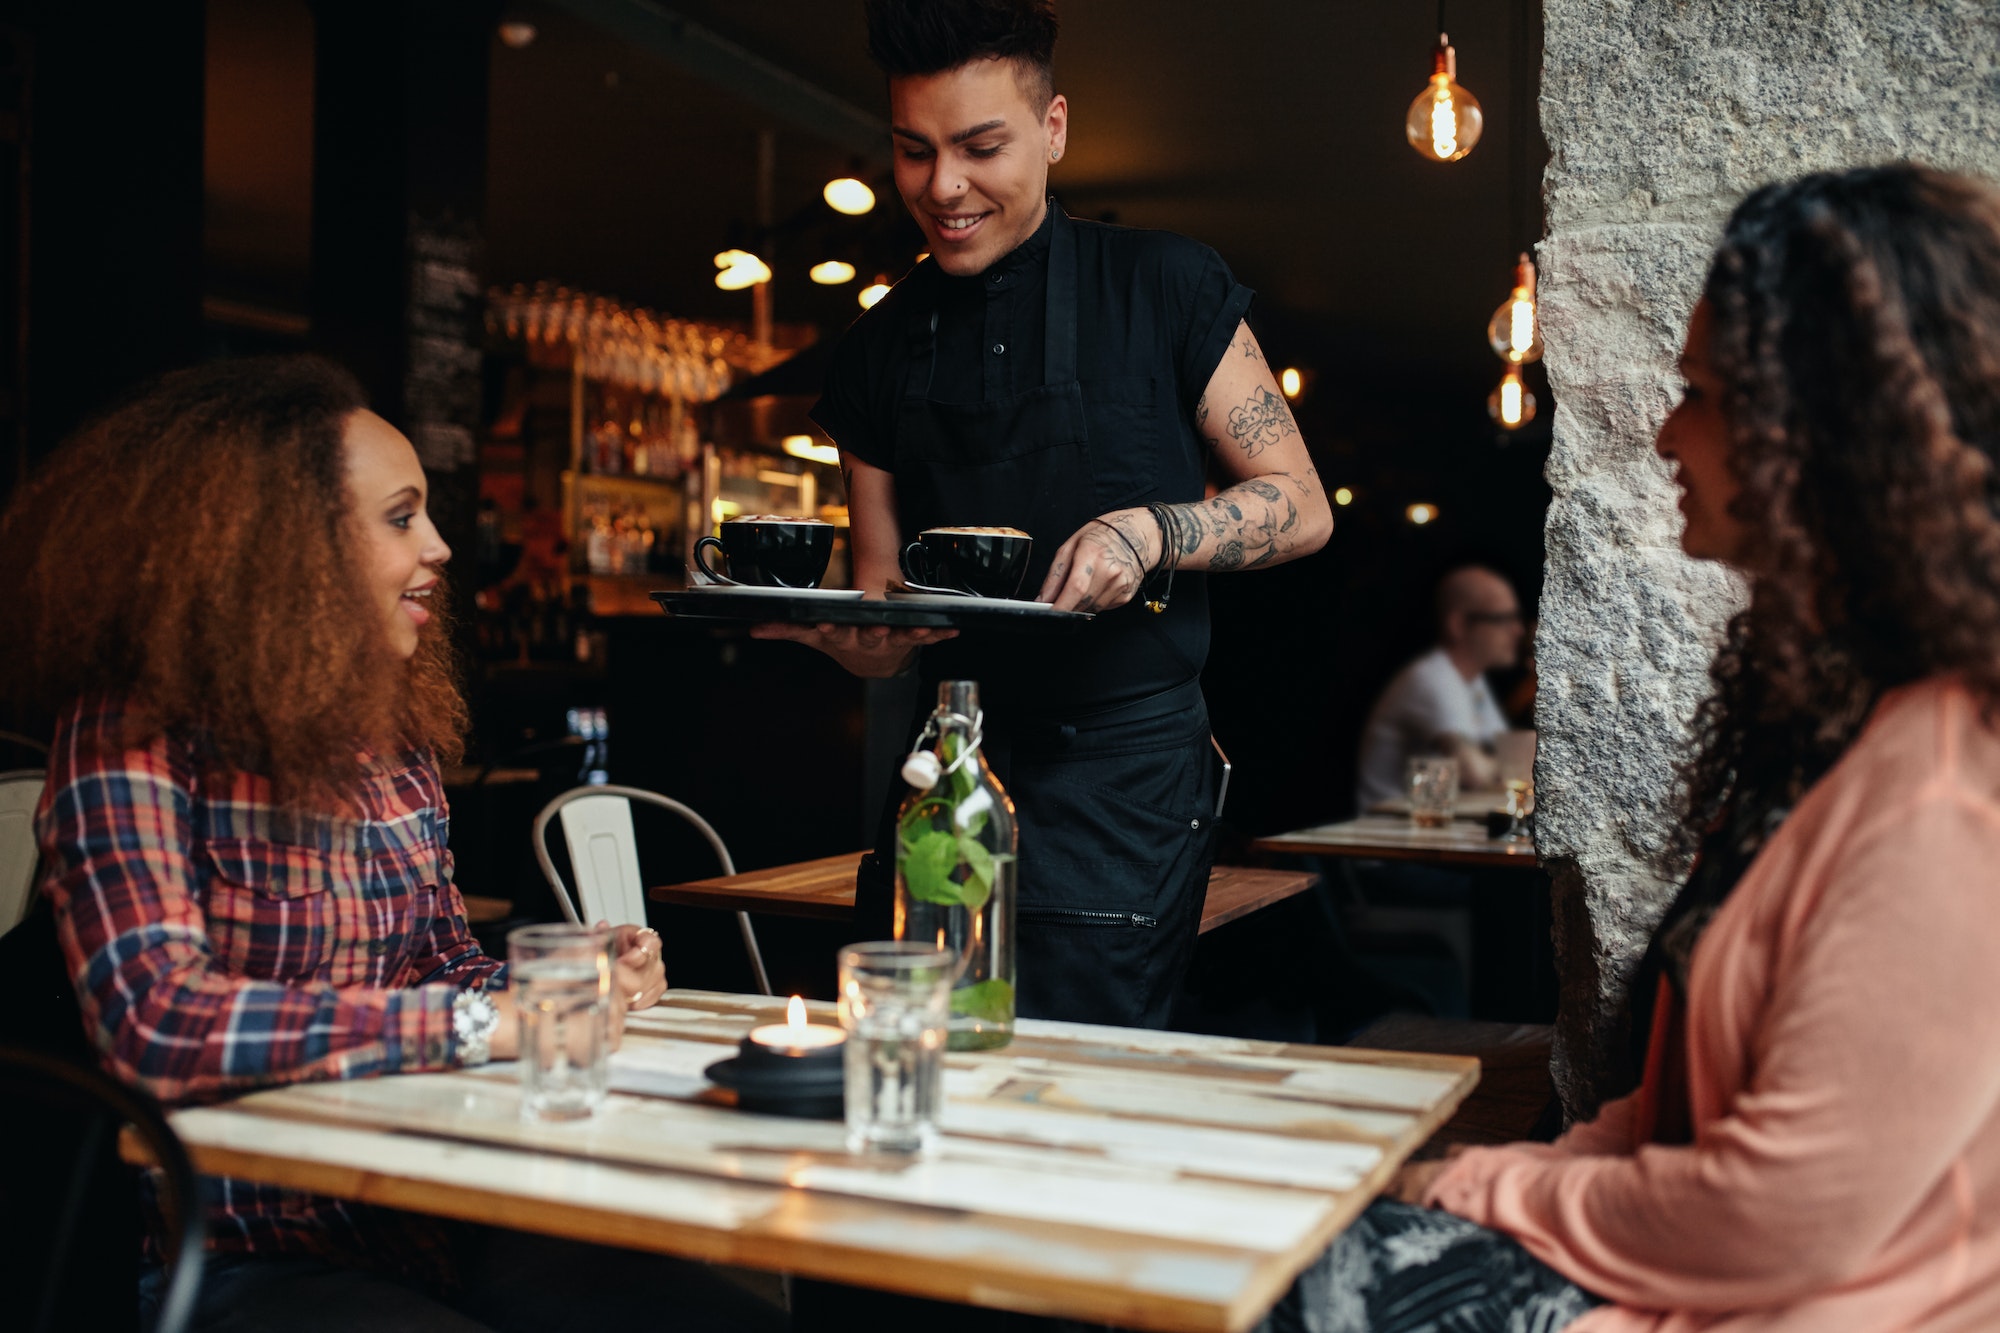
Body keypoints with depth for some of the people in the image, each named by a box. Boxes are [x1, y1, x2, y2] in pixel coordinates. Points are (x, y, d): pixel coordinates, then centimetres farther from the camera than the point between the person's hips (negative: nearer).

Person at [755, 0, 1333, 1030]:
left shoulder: (1165, 288, 0)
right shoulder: (875, 356, 10)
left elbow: (1301, 507, 2)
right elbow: (882, 642, 11)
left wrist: (1152, 532, -17)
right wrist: (815, 624, -13)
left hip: (1123, 771, -3)